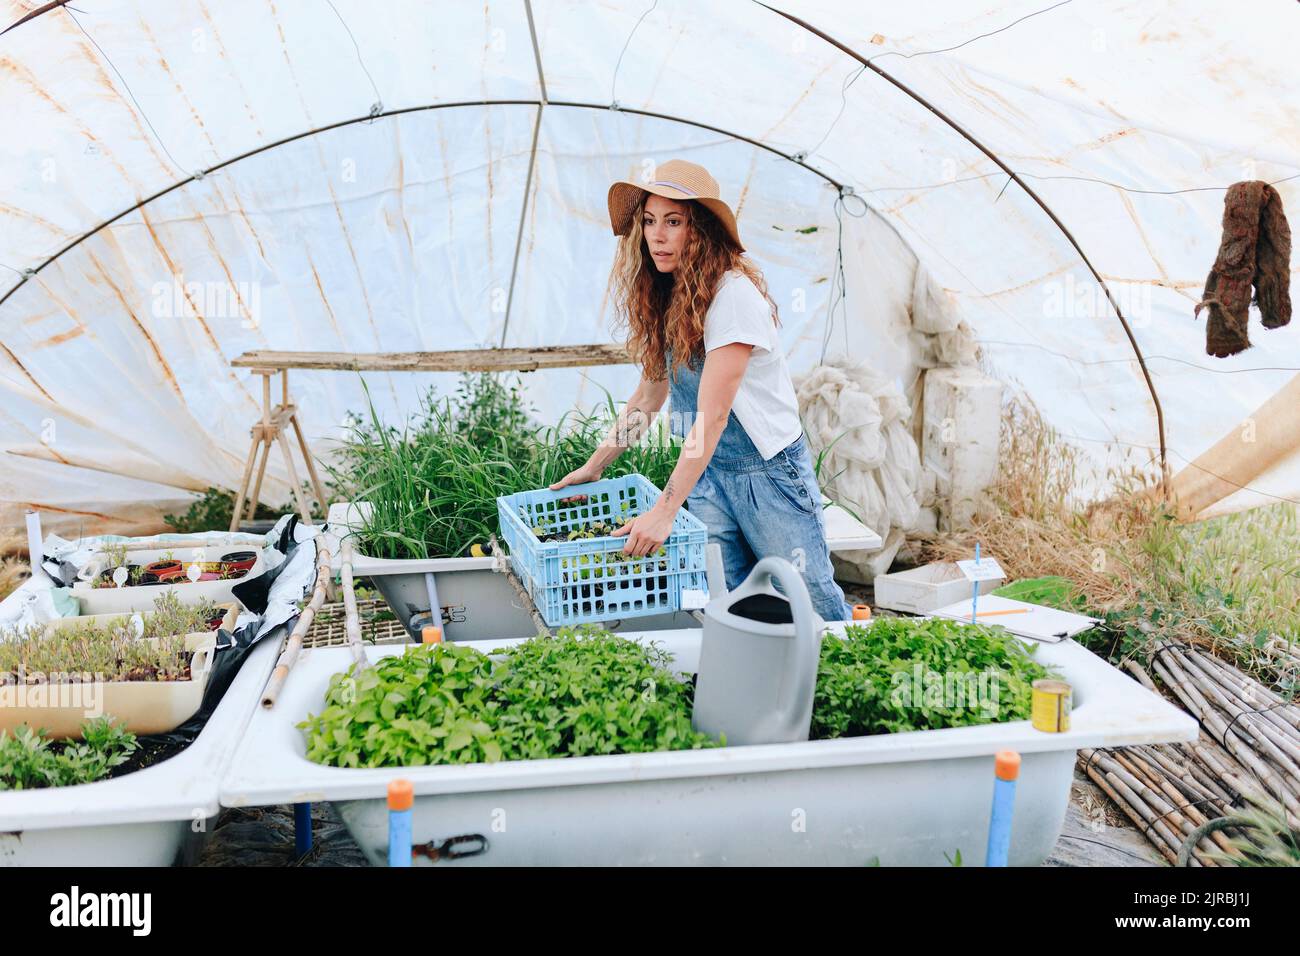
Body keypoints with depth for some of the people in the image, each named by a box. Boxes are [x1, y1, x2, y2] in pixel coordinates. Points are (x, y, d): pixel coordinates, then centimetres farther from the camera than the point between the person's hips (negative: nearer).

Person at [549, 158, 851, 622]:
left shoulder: (732, 293, -21)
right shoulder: (663, 298, 4)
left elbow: (712, 414, -25)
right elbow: (650, 393, 12)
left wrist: (664, 510, -27)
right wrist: (594, 466, 11)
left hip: (769, 468, -6)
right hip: (705, 471, 7)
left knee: (815, 608, 4)